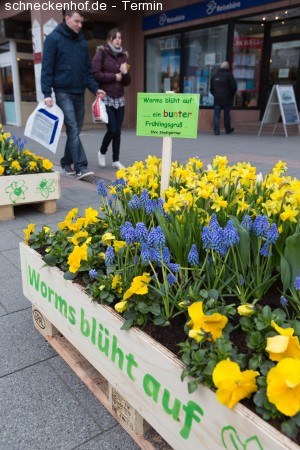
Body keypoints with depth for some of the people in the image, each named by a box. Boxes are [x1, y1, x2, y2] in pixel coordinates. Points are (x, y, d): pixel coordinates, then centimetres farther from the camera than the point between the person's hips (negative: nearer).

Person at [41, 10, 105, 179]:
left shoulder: (82, 42, 14)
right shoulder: (54, 38, -2)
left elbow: (88, 69, 17)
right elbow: (47, 68, -6)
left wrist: (95, 88, 3)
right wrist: (47, 93, -13)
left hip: (79, 92, 6)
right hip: (63, 92, -6)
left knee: (76, 130, 7)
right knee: (73, 130, -13)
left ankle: (67, 163, 20)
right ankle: (81, 167, -16)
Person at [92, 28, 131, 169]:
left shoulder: (123, 56, 14)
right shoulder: (101, 53, -1)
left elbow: (127, 82, 15)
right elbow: (95, 74, -12)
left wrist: (125, 73, -6)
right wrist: (114, 76, -10)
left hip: (120, 99, 5)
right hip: (106, 98, -5)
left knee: (118, 131, 3)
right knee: (112, 129, -10)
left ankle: (116, 160, 12)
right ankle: (102, 152, 17)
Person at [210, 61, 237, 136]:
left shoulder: (214, 75, 8)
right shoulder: (229, 75, -6)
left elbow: (211, 88, 14)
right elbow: (234, 87, -7)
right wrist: (231, 96, 8)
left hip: (217, 99, 2)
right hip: (227, 99, -2)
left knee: (216, 115, 2)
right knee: (227, 114, 10)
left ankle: (216, 131, -5)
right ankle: (228, 129, 21)